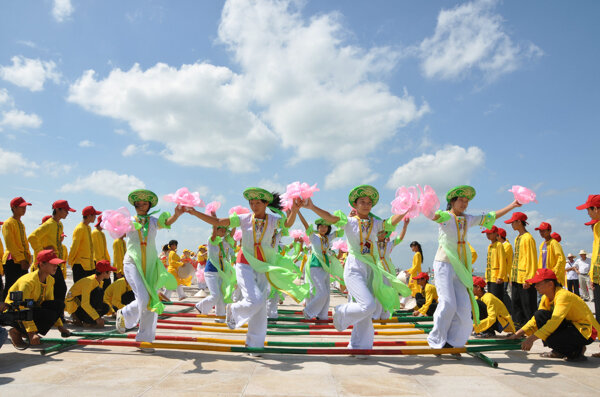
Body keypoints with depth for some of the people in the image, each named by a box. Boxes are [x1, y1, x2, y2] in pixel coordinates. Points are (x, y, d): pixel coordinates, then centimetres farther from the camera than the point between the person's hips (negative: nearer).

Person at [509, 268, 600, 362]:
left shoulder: (563, 295, -25)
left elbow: (555, 321, -34)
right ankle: (559, 351, 1)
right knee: (540, 315, -13)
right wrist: (519, 333, -8)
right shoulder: (545, 298, 1)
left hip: (585, 330, -8)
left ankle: (577, 350, 0)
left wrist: (531, 339, -37)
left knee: (551, 338, -32)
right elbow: (536, 319, 5)